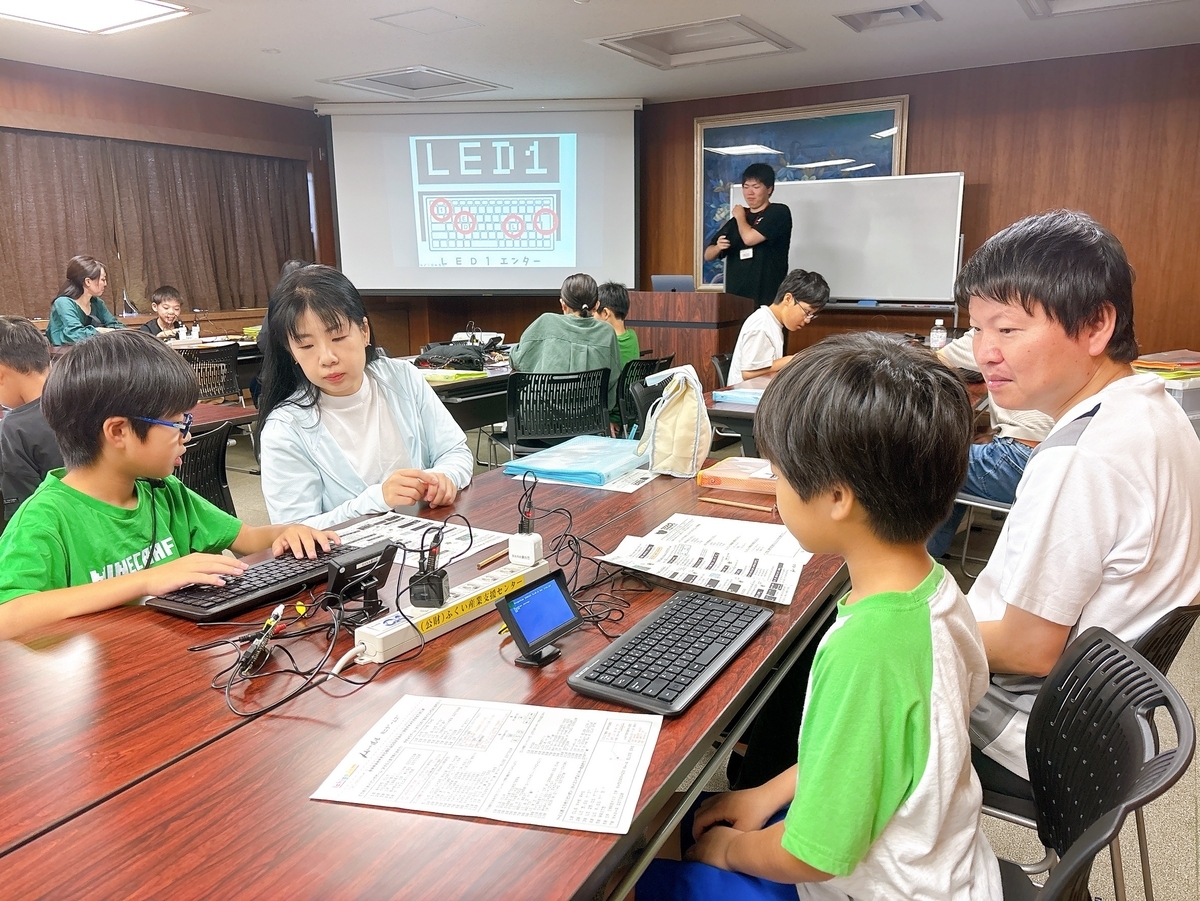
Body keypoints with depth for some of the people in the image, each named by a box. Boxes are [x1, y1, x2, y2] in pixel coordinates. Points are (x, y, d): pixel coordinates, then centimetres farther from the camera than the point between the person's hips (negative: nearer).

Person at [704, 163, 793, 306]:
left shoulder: (779, 212, 0)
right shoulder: (736, 220, 16)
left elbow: (749, 238, -15)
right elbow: (708, 255, 16)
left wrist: (740, 216, 5)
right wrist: (718, 247, -7)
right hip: (735, 297, 5)